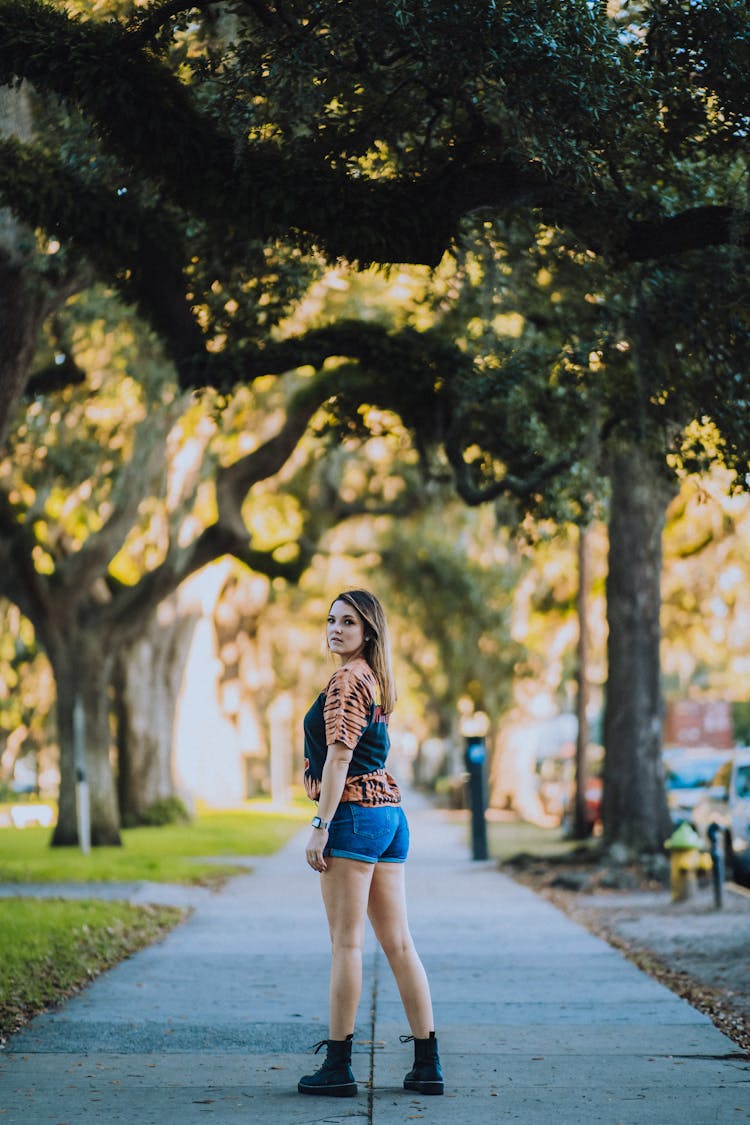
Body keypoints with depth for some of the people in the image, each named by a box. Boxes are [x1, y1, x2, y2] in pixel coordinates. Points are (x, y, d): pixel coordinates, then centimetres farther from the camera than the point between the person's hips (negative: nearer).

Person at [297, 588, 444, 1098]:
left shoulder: (346, 680, -10)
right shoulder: (375, 680, 18)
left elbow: (339, 756, -16)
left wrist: (320, 826, -16)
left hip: (354, 813, -9)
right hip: (390, 813, 9)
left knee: (347, 943, -6)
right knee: (398, 943, 7)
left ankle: (338, 1067, -3)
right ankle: (428, 1065, 8)